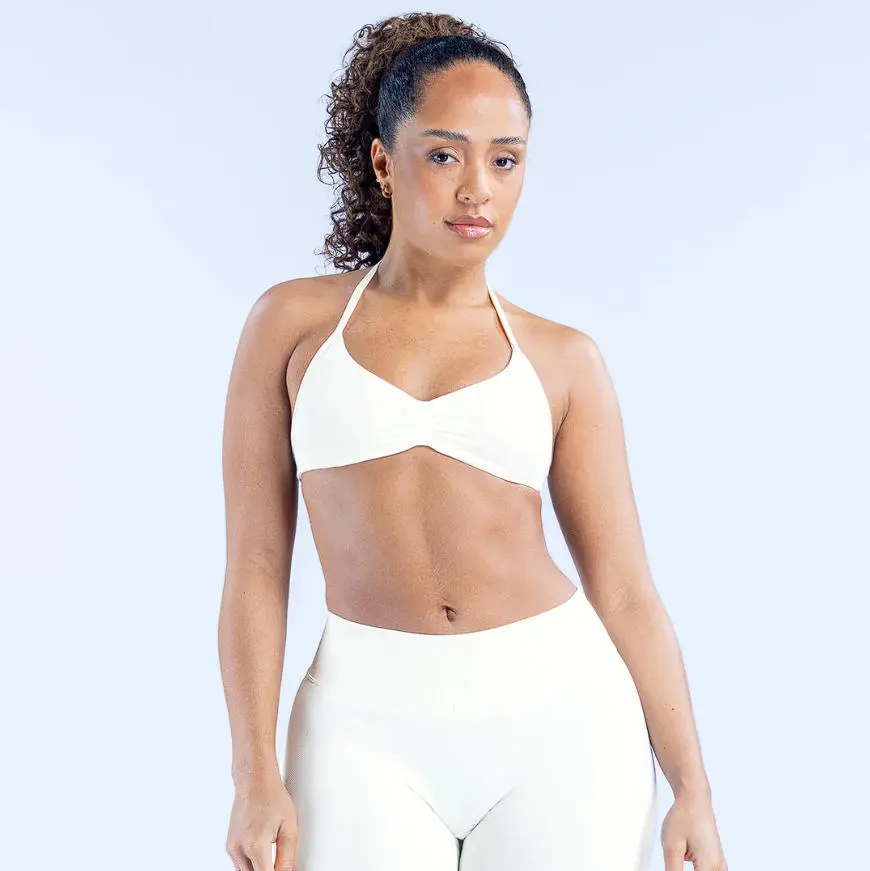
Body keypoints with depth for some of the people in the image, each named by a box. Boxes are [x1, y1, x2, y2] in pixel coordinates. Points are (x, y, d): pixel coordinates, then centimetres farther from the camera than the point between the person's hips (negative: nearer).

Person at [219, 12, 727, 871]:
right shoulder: (293, 323, 3)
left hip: (558, 710, 1)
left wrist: (693, 789, 0)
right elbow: (256, 564, 0)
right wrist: (258, 774, -6)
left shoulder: (563, 360, 4)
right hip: (371, 722, 0)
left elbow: (625, 590, 4)